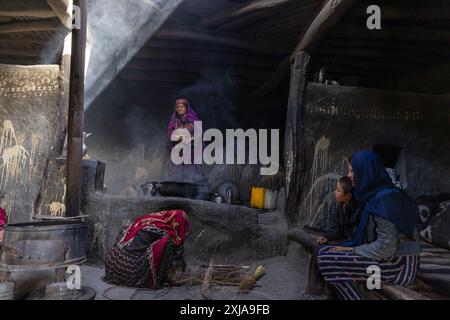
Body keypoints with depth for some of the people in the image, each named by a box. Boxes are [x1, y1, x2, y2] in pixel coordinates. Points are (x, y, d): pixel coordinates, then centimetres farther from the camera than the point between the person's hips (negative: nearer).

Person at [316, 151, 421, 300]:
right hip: (389, 259, 10)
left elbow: (386, 247, -24)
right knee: (324, 251, 5)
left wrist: (351, 250, -12)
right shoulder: (373, 194, 9)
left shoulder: (384, 198, -20)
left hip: (397, 265, -10)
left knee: (326, 259, -19)